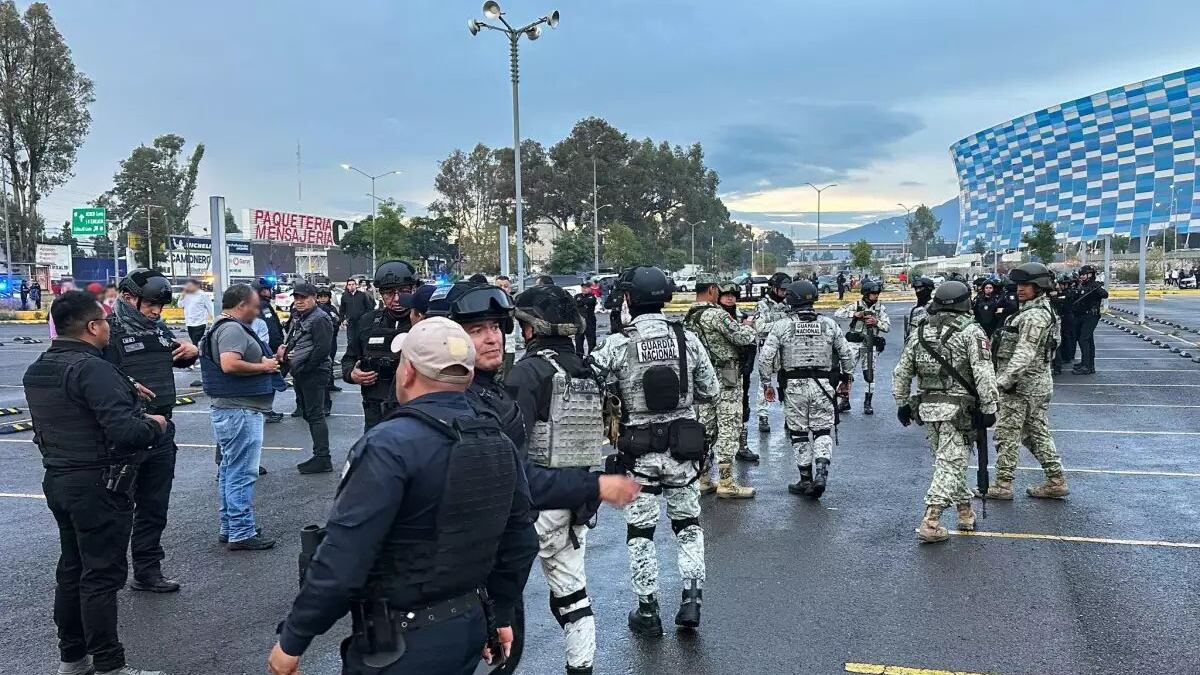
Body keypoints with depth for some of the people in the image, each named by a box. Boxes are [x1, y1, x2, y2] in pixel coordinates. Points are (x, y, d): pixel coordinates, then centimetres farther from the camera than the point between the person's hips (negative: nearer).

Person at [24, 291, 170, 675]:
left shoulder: (37, 372, 9)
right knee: (102, 575, -2)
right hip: (98, 485, -9)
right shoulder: (92, 369, -21)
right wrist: (156, 426, -9)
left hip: (58, 480, 9)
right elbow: (124, 431, -29)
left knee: (71, 570, 17)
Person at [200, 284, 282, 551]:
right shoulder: (233, 329, -16)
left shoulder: (223, 327, 18)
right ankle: (242, 534, 0)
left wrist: (269, 360, 10)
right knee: (242, 473, -6)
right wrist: (263, 366, -16)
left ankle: (229, 527, 26)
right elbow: (229, 364, -30)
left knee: (230, 471, 17)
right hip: (240, 411, -11)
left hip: (230, 409, 11)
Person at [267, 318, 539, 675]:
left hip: (401, 643, -7)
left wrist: (292, 640, -13)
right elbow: (519, 543, 8)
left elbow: (342, 559, -24)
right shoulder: (499, 443, 0)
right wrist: (501, 615, 21)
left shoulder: (390, 445, -22)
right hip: (471, 627, 7)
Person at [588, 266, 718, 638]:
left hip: (639, 451, -2)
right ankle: (692, 598, 12)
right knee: (688, 524, 19)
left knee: (640, 532, 11)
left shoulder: (617, 345, -12)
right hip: (683, 448, 2)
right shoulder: (688, 339, -4)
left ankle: (648, 611, 18)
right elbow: (711, 392, 2)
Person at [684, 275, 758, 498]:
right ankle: (726, 482, -3)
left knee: (705, 427, 13)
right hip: (726, 379, -8)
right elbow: (742, 338, -17)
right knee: (728, 428, -4)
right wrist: (750, 328, 6)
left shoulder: (688, 318, 8)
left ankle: (701, 478, 18)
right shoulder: (717, 314, -17)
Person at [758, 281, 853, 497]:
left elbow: (765, 357, -8)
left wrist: (766, 384, 4)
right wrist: (846, 377, 21)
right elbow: (847, 354, 6)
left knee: (799, 433, 10)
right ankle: (821, 474, -8)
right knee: (823, 431, 10)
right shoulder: (829, 324, 2)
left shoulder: (782, 326, -4)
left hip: (794, 386, -1)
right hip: (823, 386, 1)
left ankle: (806, 479, 16)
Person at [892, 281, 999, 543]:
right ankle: (930, 523, -9)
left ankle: (964, 510, 32)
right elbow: (984, 375, -13)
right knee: (950, 464, -4)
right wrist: (988, 408, -9)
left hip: (926, 407, 6)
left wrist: (902, 403, 18)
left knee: (947, 460, 19)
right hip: (958, 409, -5)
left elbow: (902, 372, 11)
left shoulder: (919, 332, 8)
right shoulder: (971, 332, -7)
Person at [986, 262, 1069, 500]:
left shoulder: (1035, 315, -18)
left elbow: (1024, 354, -26)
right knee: (1037, 433, 15)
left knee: (1007, 434, -2)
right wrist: (1006, 379, 22)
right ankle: (1056, 482, 19)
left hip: (1021, 385, -10)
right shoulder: (1039, 311, 16)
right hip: (1038, 384, 10)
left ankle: (1003, 485, 5)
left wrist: (1003, 381, -29)